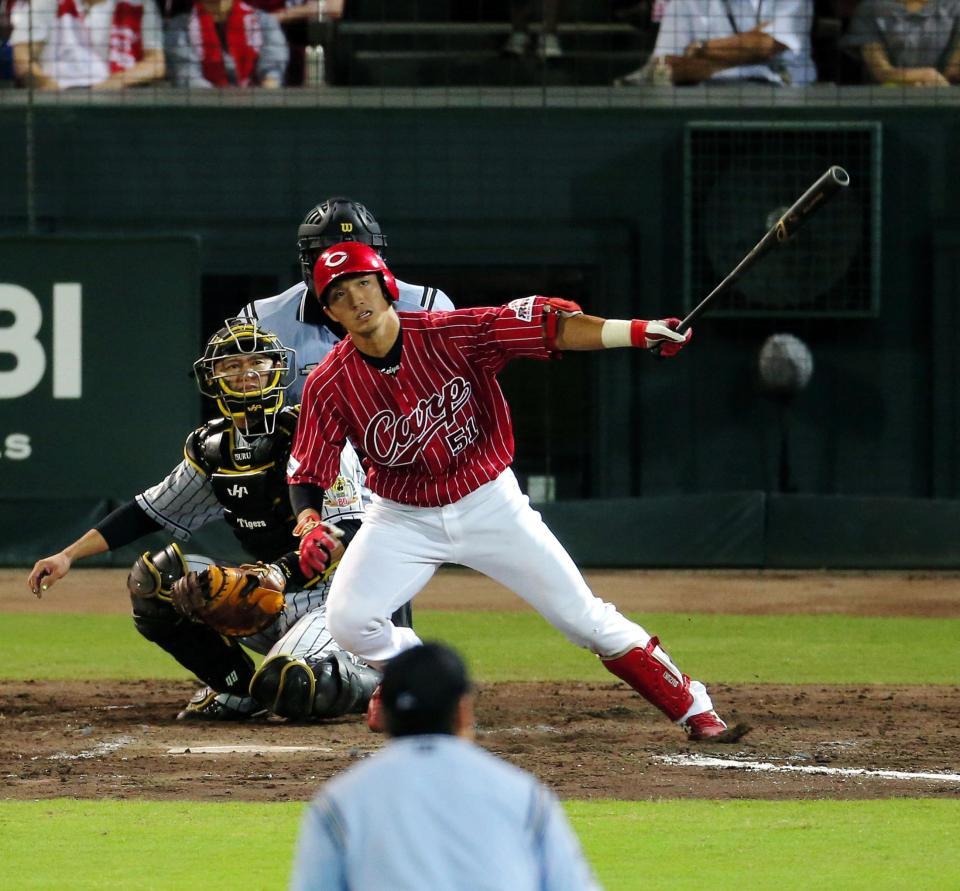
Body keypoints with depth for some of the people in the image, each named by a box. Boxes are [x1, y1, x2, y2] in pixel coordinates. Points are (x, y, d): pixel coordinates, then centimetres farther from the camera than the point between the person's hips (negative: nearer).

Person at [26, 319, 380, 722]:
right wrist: (68, 556, 6)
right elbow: (149, 511, 13)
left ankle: (372, 681, 1)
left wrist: (282, 572, -34)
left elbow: (348, 534, -20)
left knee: (287, 689, -33)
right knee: (153, 579, -10)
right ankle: (236, 688, 4)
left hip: (325, 597, -6)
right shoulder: (213, 449, 6)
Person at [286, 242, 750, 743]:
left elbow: (548, 326, -22)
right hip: (403, 519, 1)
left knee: (586, 620, -2)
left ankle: (694, 710, 10)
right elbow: (305, 474, -9)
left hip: (489, 505, -1)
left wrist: (636, 333, -35)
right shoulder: (329, 385, -13)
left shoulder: (454, 334, -17)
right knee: (348, 620, -17)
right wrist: (309, 528, -31)